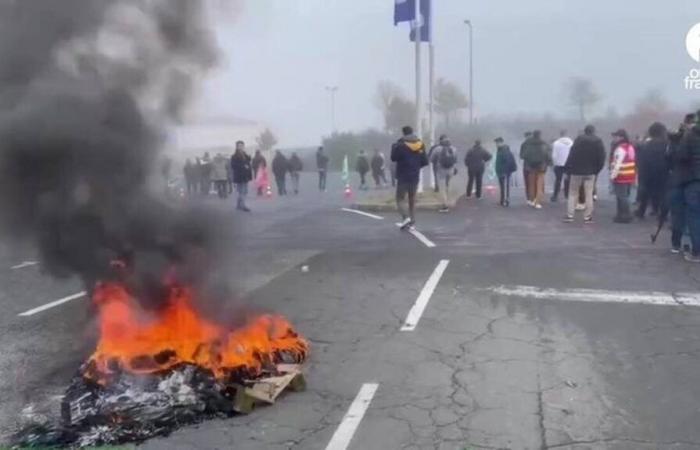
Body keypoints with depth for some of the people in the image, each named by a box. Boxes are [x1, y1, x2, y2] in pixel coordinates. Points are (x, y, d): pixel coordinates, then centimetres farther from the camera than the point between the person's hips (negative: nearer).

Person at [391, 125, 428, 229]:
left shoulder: (400, 145, -12)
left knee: (400, 198, 1)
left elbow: (393, 158, -6)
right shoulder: (420, 145, 4)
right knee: (412, 199, 13)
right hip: (415, 176, 5)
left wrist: (394, 147, 6)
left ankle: (406, 217, -20)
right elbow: (425, 161, 6)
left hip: (403, 176, -5)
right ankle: (412, 221, 12)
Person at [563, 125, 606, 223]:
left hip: (577, 171, -2)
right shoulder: (599, 142, 4)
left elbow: (572, 155, -9)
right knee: (589, 194, 5)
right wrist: (597, 169, 10)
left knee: (573, 193, 7)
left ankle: (570, 215, 2)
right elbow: (601, 158, 1)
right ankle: (587, 217, 5)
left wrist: (567, 168, -6)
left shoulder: (579, 139, -5)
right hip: (590, 172, 2)